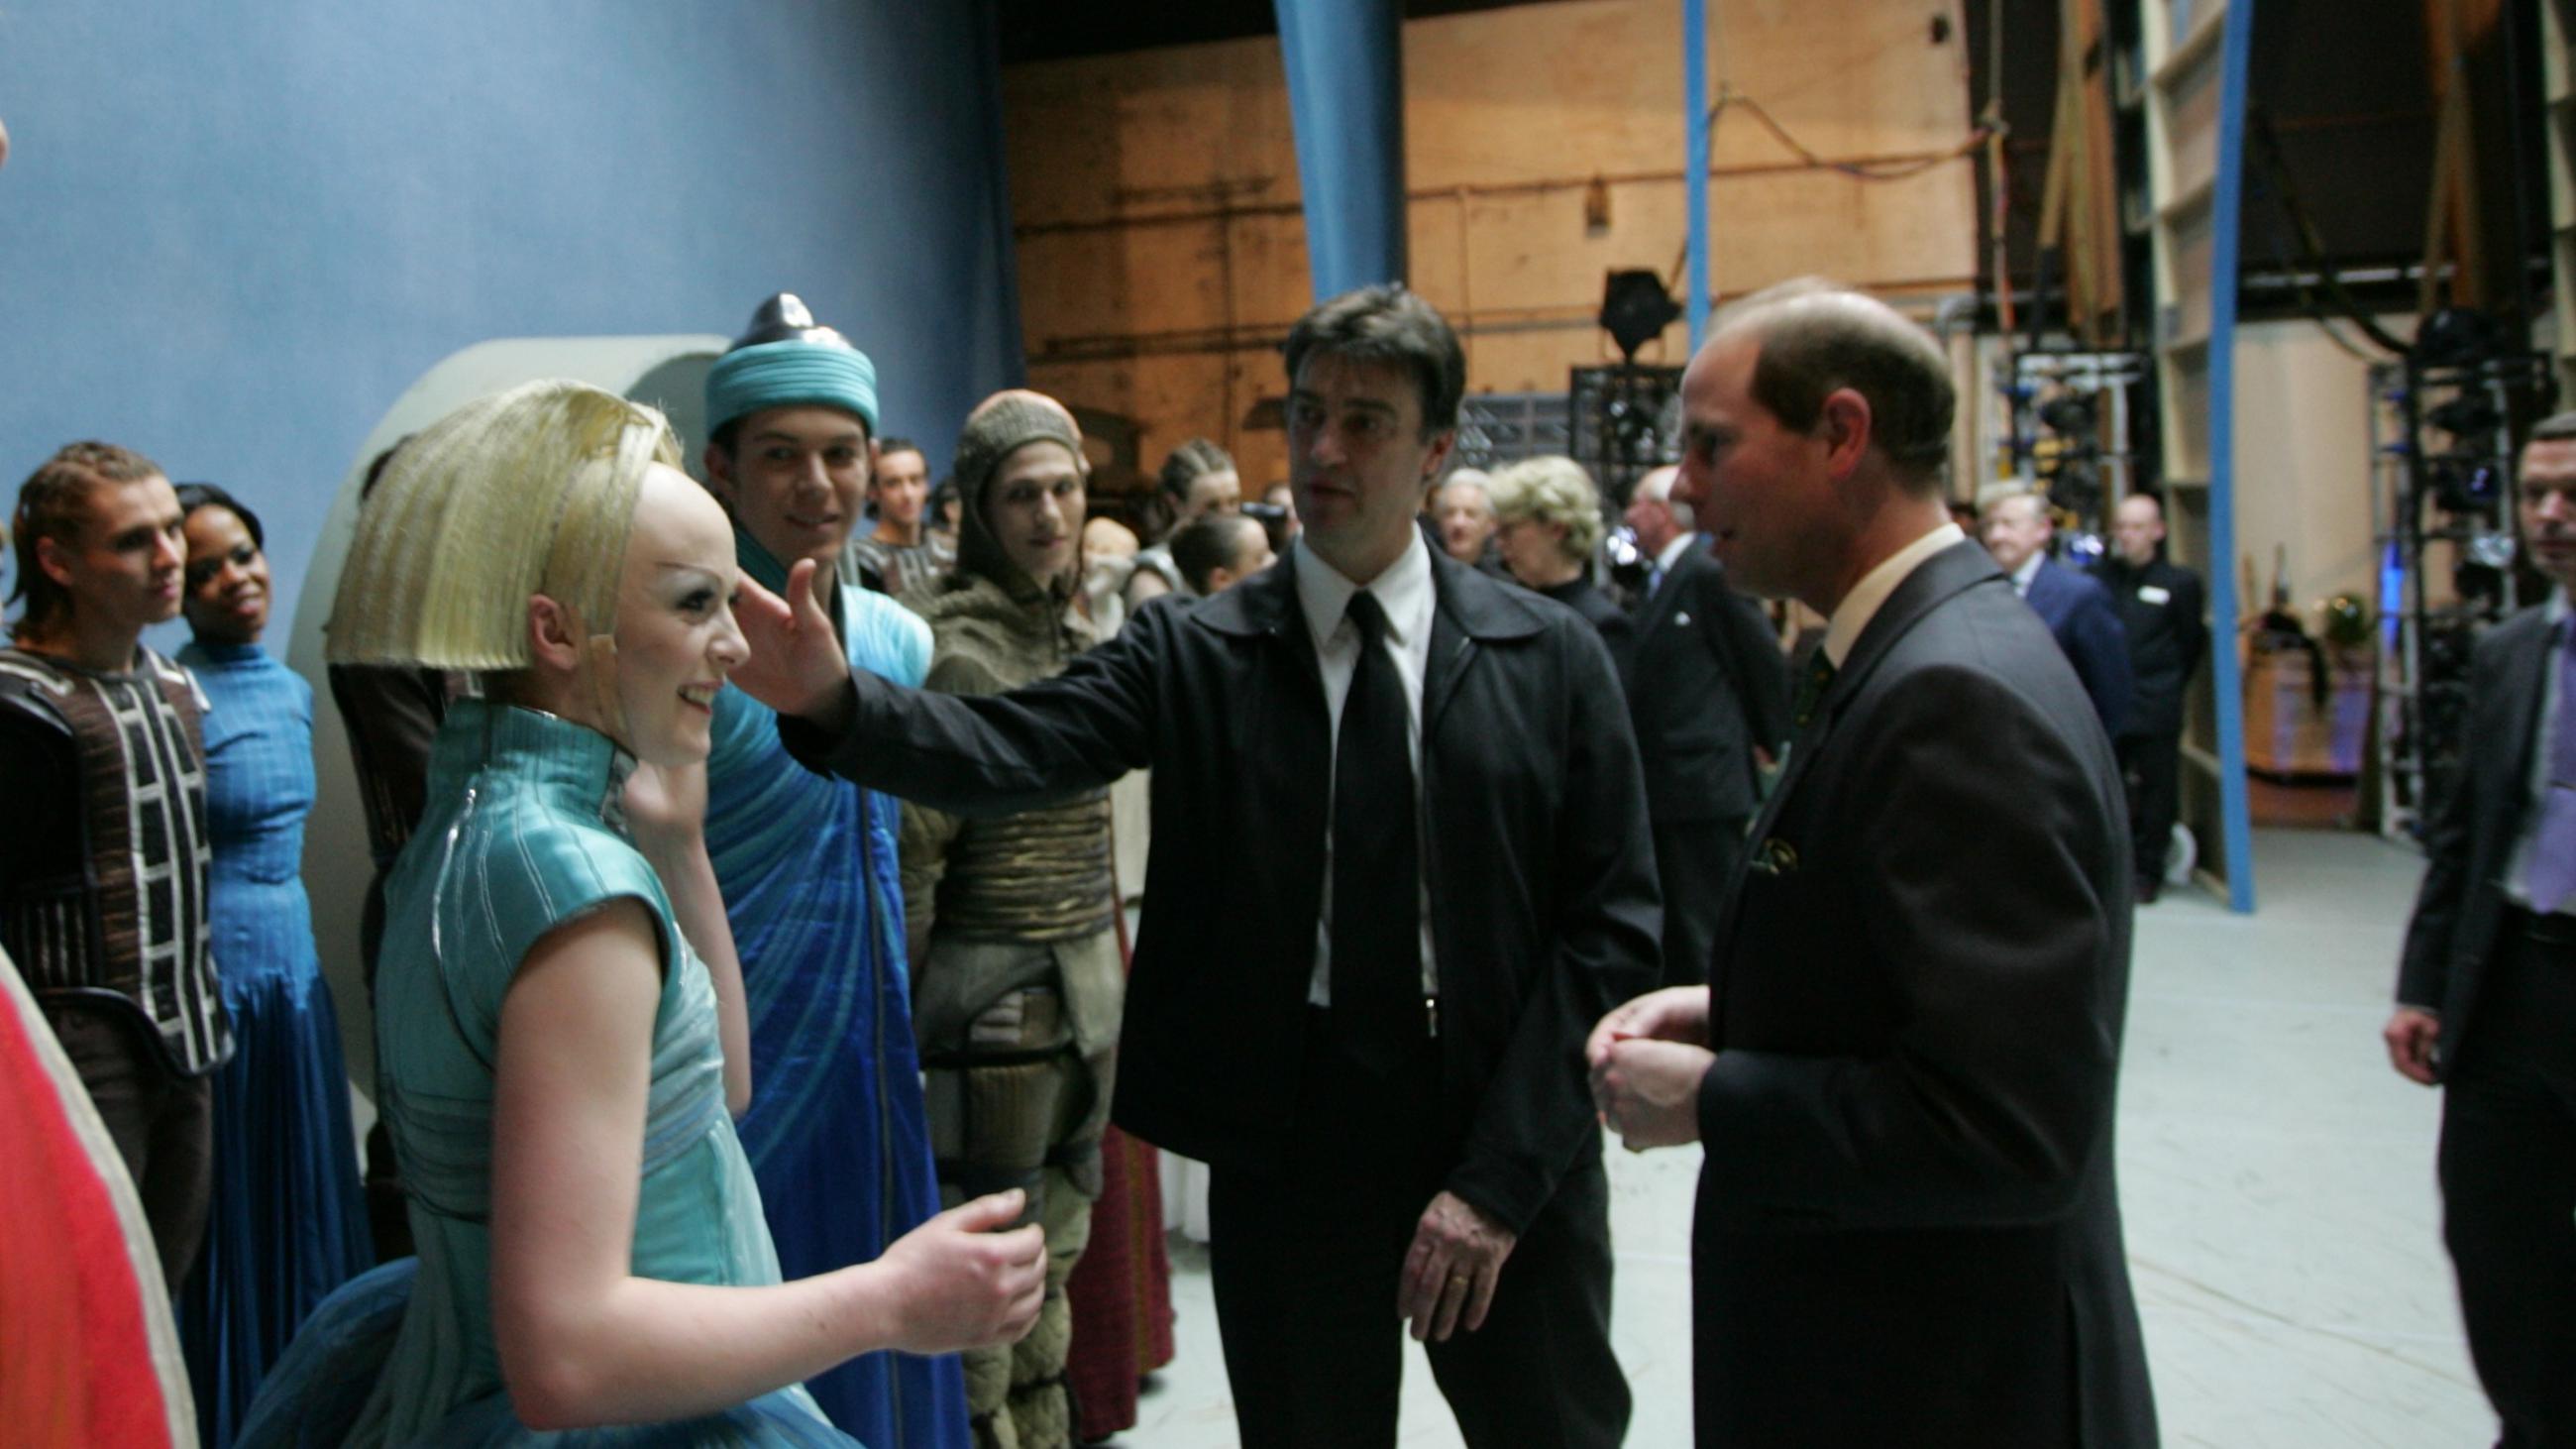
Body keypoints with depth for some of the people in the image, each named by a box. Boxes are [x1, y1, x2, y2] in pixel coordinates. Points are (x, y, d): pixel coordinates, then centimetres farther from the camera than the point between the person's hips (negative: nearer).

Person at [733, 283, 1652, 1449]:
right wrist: (835, 700, -38)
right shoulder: (1191, 653, -3)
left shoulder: (1551, 659, -3)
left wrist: (1502, 1177, -10)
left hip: (1512, 1168, 1)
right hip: (1287, 1156, 0)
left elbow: (1608, 924, -4)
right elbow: (1013, 753, -19)